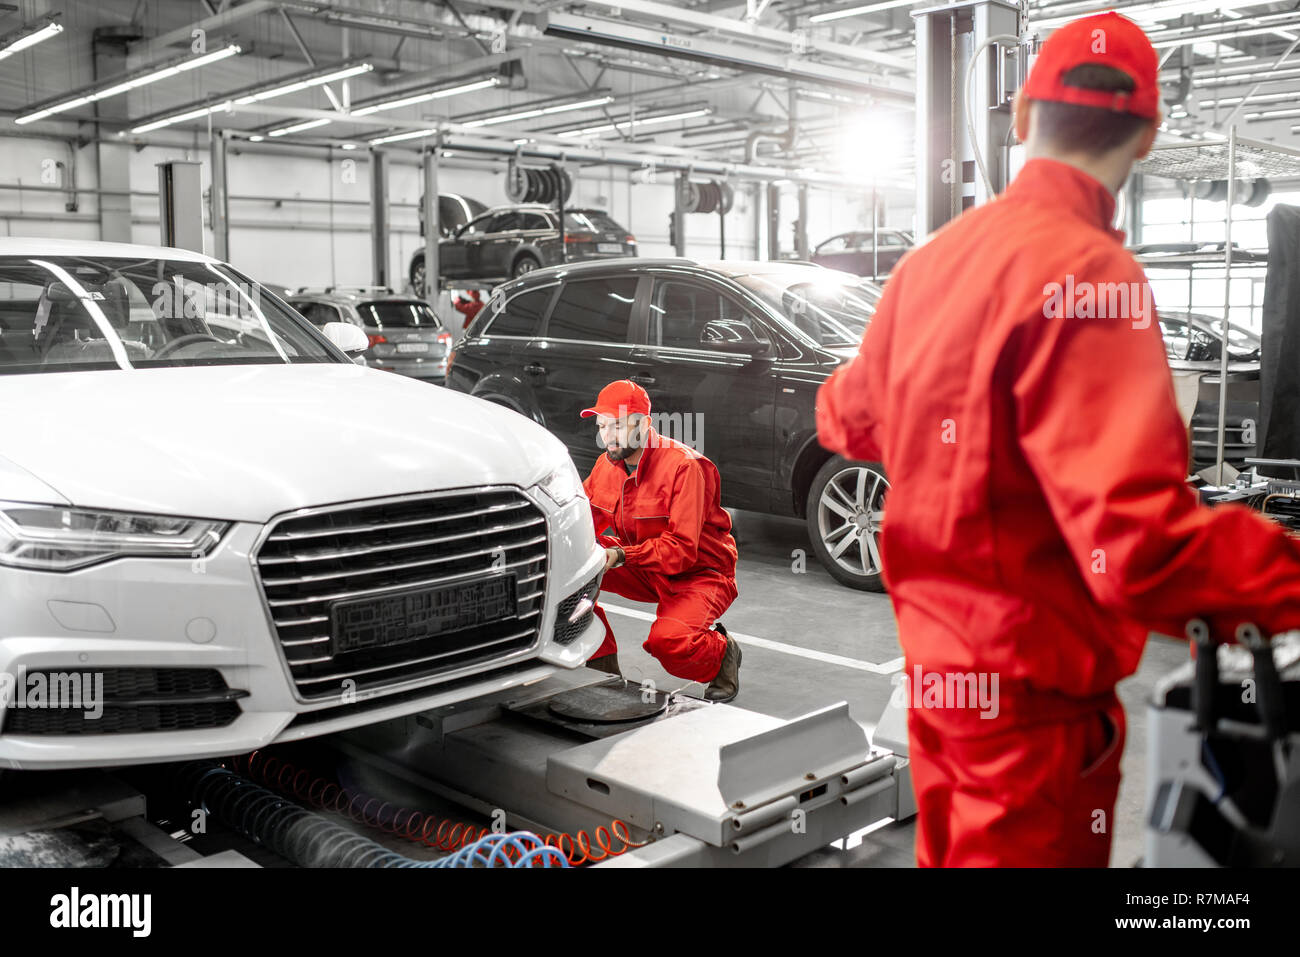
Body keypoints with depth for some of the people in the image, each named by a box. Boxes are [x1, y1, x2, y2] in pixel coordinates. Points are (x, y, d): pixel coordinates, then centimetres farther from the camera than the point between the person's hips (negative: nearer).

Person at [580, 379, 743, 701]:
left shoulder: (684, 466, -24)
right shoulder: (607, 464, -2)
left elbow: (682, 548, -29)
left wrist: (620, 557, -40)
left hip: (698, 574, -7)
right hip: (645, 574, 7)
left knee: (666, 640, -35)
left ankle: (722, 652, 2)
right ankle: (602, 664, 2)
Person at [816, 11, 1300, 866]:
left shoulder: (936, 257, 1)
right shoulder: (1086, 270, -22)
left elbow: (849, 418, 16)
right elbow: (1141, 542, -31)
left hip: (938, 655, 8)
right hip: (1028, 685, -7)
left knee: (953, 849, 25)